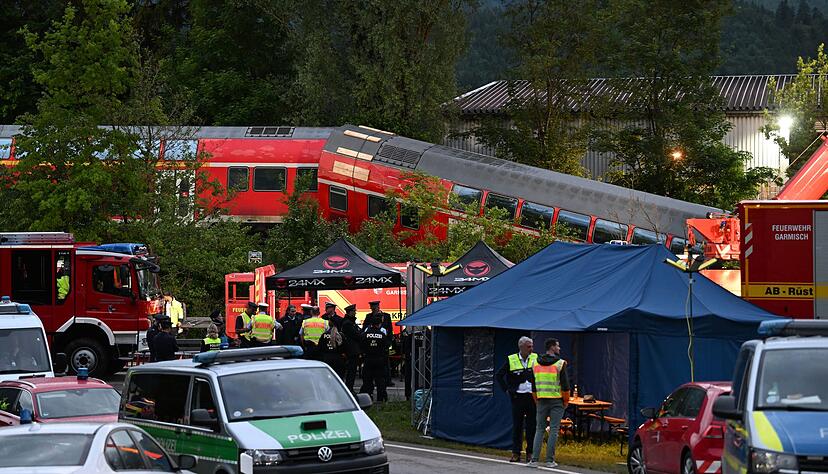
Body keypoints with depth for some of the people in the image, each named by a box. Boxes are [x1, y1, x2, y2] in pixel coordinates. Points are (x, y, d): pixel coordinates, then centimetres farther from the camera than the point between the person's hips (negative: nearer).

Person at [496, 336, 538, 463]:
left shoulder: (536, 359, 4)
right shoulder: (511, 360, 0)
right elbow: (499, 375, 8)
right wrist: (506, 389, 2)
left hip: (532, 396, 1)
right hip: (517, 397, -1)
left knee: (532, 426, 2)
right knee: (517, 425, 2)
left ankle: (530, 453, 10)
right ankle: (516, 453, 6)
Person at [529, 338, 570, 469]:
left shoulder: (536, 364, 7)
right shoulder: (560, 364, -8)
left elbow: (533, 386, 11)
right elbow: (565, 384, -9)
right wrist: (566, 401, 4)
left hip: (541, 400, 4)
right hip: (556, 401, -4)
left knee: (539, 429, 8)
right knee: (554, 430, 1)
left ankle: (534, 459, -1)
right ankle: (550, 460, 0)